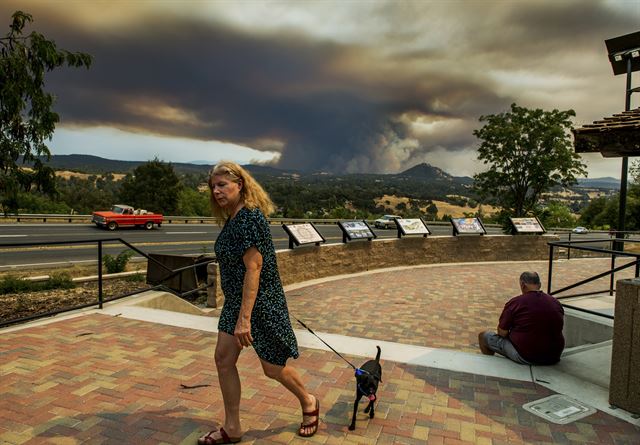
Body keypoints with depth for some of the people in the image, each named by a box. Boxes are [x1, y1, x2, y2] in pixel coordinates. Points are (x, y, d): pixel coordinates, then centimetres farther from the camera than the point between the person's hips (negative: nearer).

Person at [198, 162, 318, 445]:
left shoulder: (251, 218, -22)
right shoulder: (232, 219, 7)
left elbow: (253, 269, -27)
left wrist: (244, 318, -28)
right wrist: (236, 313, 19)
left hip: (260, 303, -9)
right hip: (235, 300, 9)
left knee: (273, 367, 8)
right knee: (223, 359, 8)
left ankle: (309, 403, 36)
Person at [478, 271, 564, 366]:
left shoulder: (515, 302, -13)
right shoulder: (556, 303, 3)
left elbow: (502, 333, -10)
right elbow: (557, 330, 17)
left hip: (525, 357, -6)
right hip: (553, 359, 6)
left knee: (484, 336, 10)